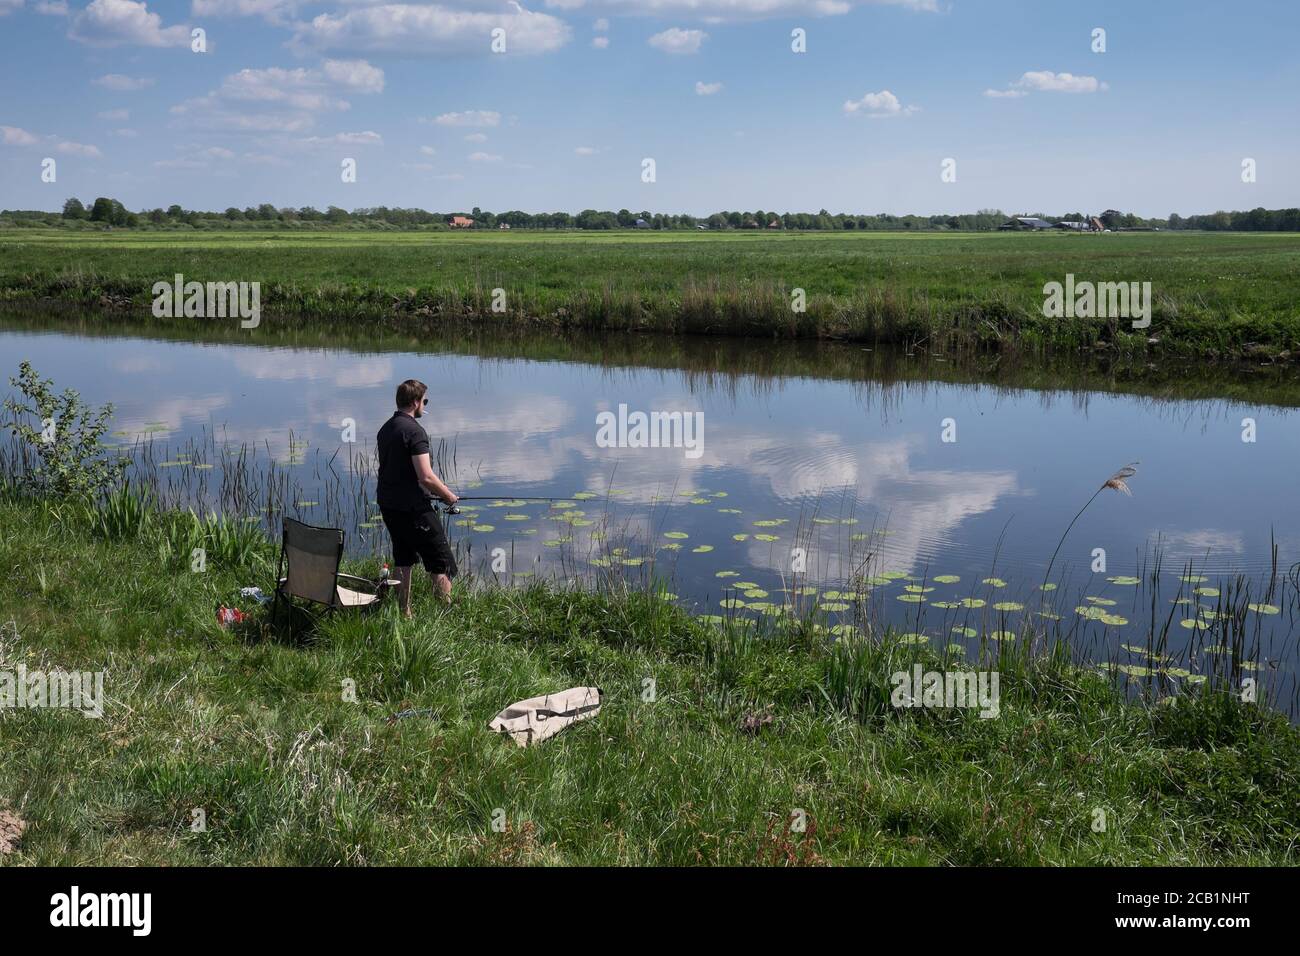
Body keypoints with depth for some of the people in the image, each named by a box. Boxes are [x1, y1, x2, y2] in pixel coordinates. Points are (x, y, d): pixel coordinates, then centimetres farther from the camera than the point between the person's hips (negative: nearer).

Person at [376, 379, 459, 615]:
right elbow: (426, 476, -23)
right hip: (413, 507, -9)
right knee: (442, 562, -3)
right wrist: (448, 495, -7)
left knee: (402, 560, 17)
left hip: (387, 505, 9)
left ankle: (404, 615, 21)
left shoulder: (385, 429, 11)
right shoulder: (414, 430, -17)